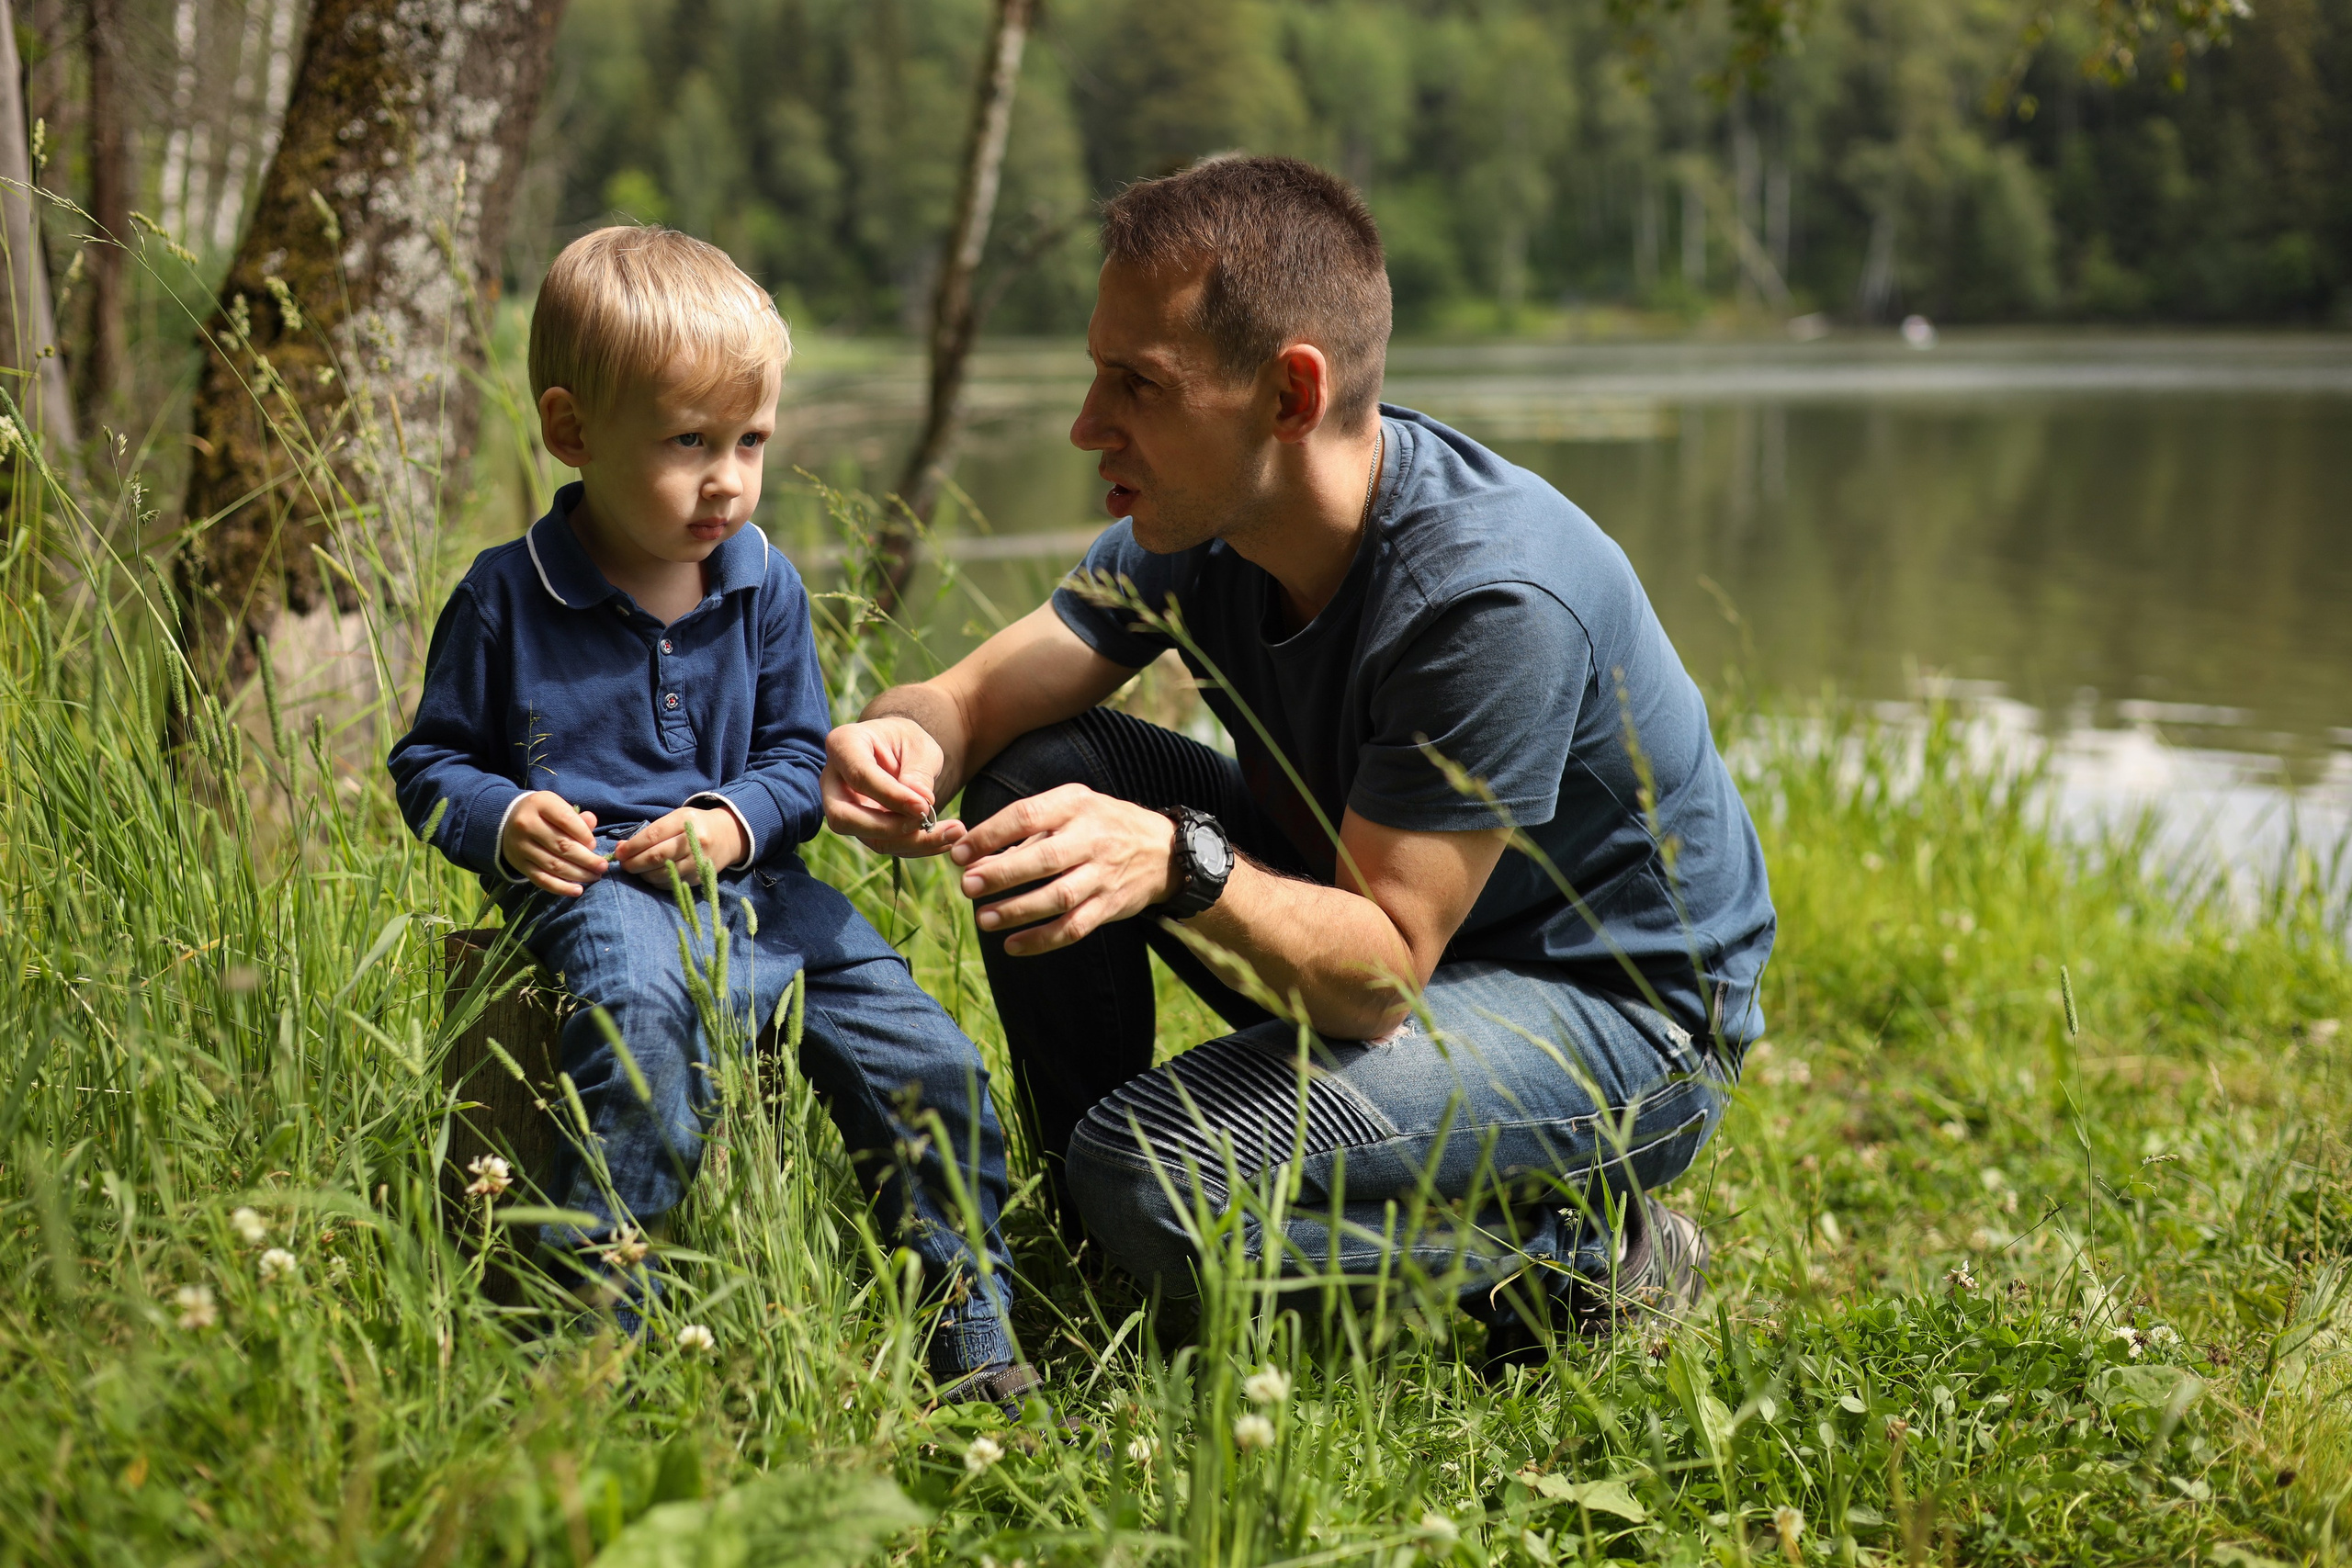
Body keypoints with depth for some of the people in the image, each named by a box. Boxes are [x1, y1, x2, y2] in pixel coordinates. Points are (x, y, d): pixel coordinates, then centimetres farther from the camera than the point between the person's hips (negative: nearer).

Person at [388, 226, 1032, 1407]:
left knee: (924, 1060, -9)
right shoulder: (508, 597, -2)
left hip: (747, 881, 4)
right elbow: (430, 762, 7)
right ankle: (589, 1322, -31)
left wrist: (737, 821, -9)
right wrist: (505, 823, -14)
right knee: (641, 1000, -39)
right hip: (585, 879, -4)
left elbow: (797, 754, 12)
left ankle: (980, 1348, 5)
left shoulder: (764, 588, 7)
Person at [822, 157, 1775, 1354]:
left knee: (1154, 1179, -28)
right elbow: (975, 697, -7)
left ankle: (1590, 1256, -4)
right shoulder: (1205, 518, -8)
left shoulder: (1496, 597, -33)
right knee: (1039, 770, -6)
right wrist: (905, 739, -31)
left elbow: (1383, 968, -30)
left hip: (1619, 1018, -8)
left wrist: (1180, 864, -48)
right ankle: (1086, 1248, 9)